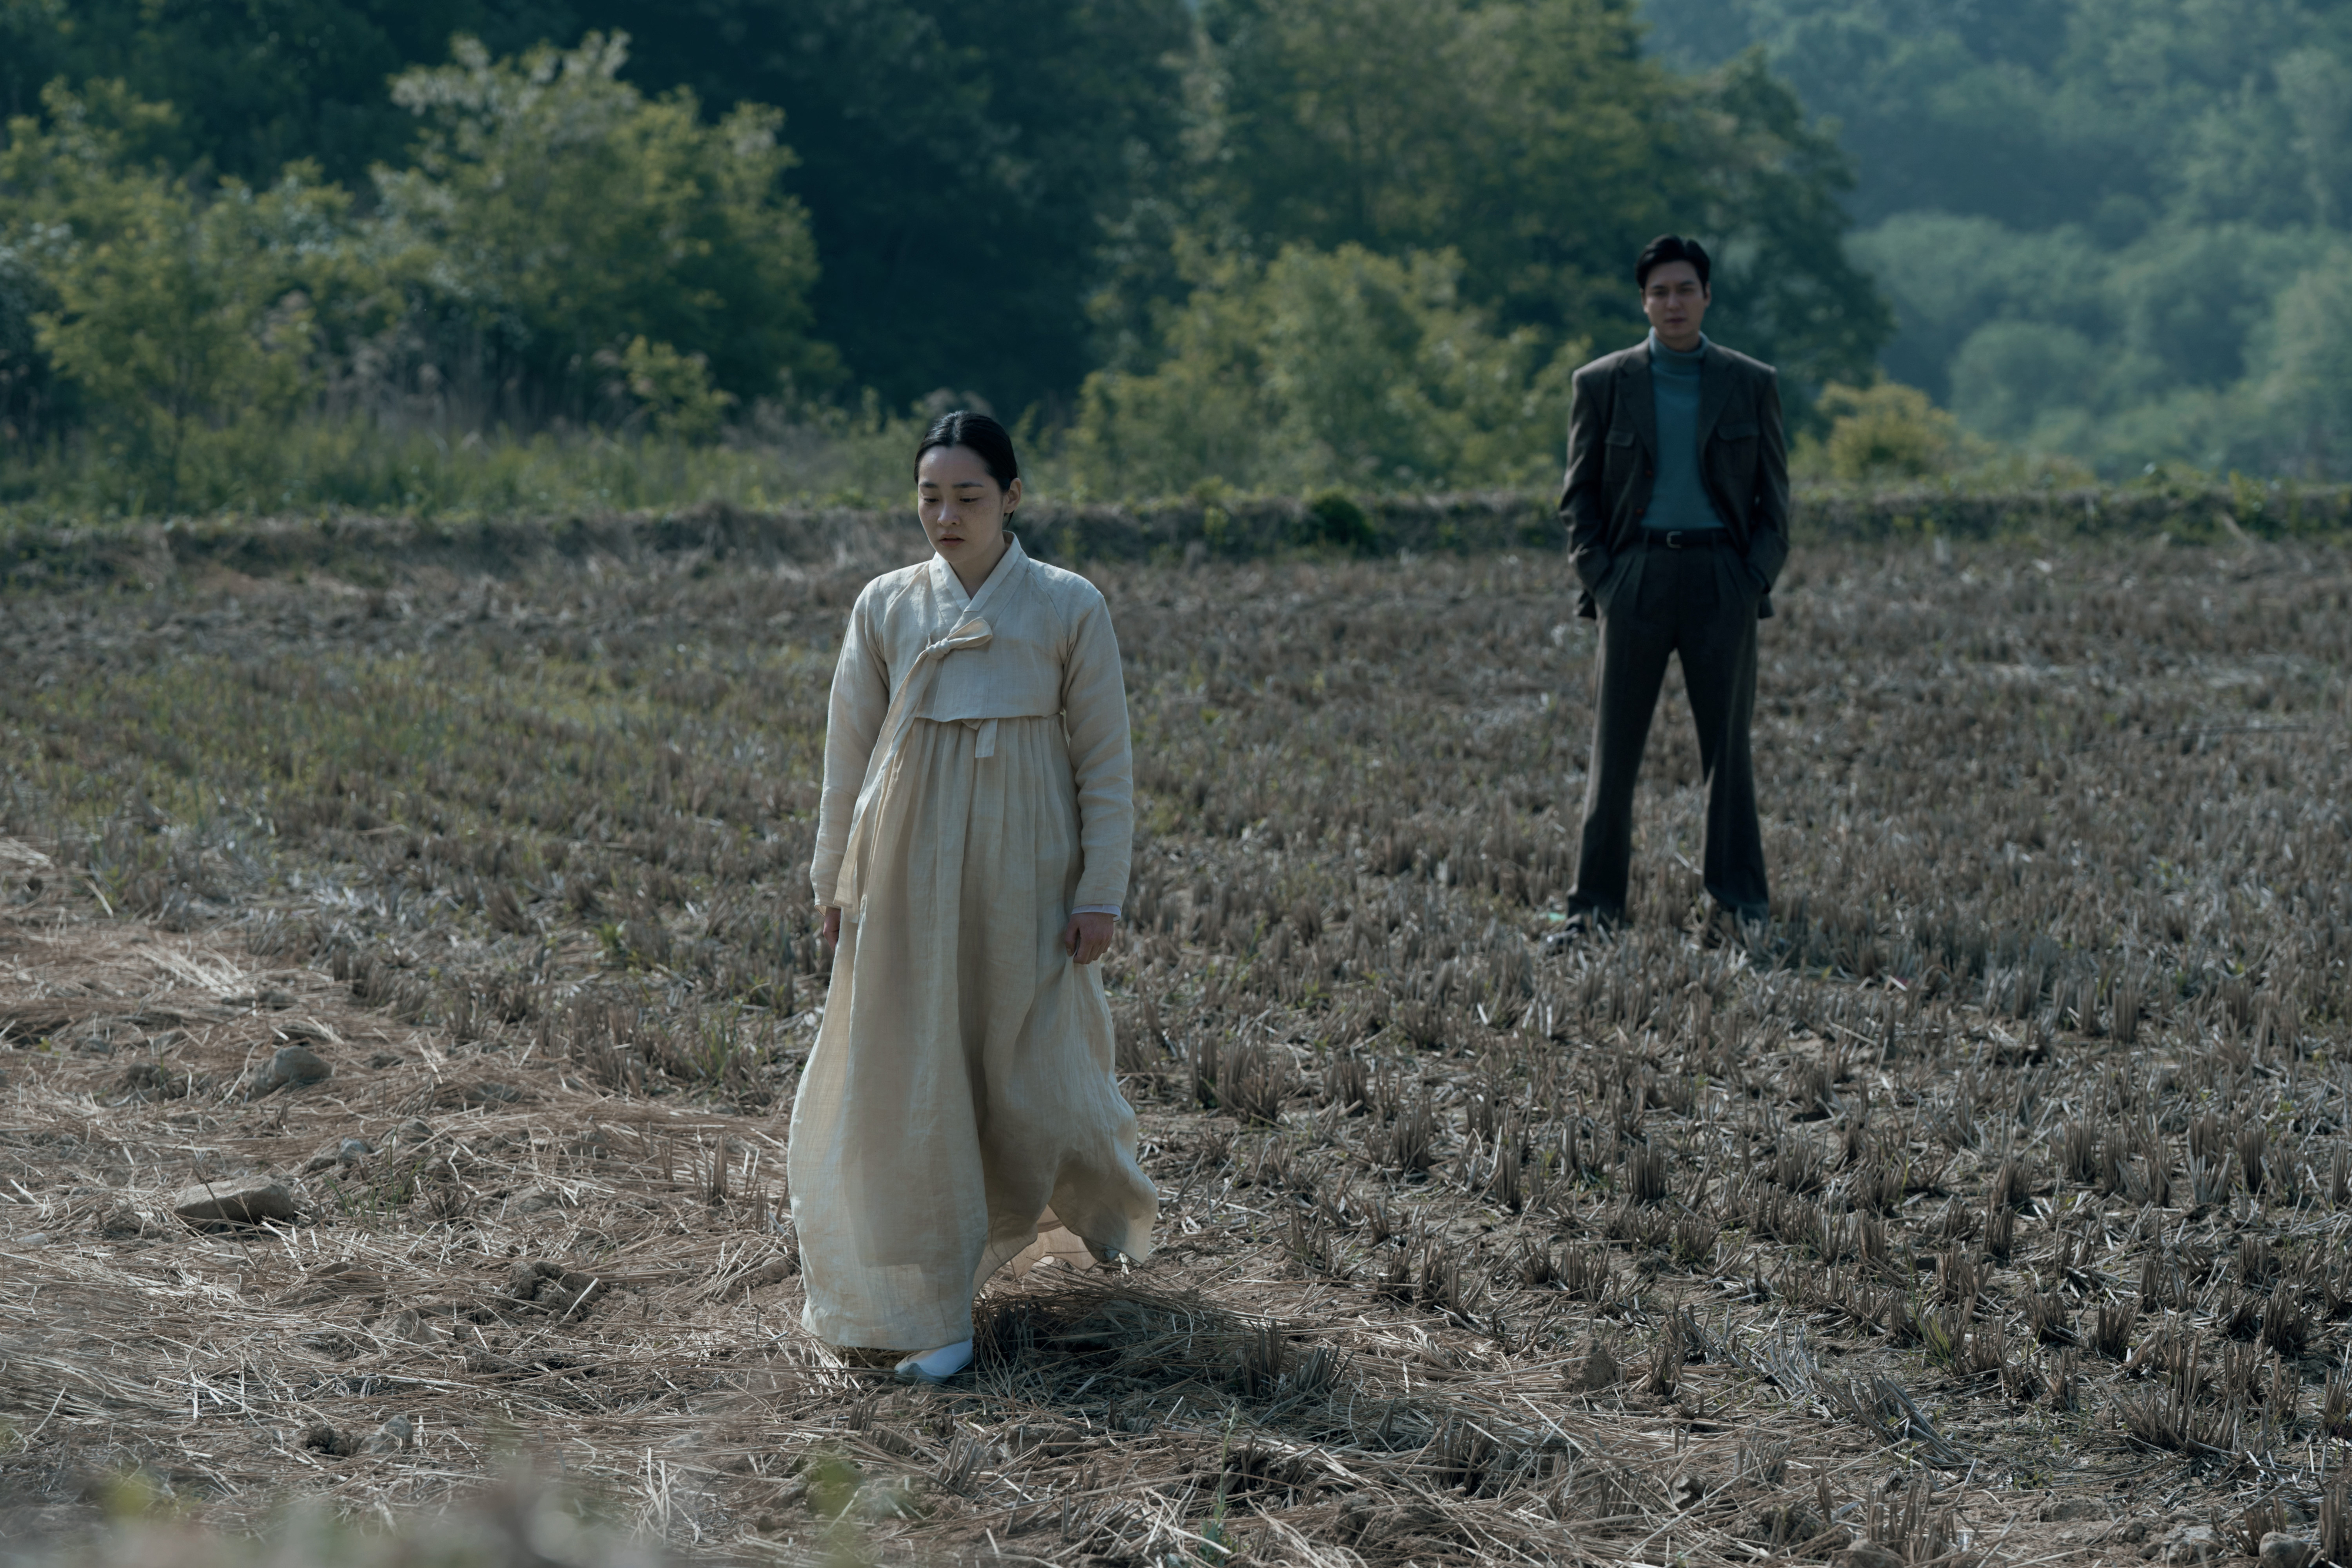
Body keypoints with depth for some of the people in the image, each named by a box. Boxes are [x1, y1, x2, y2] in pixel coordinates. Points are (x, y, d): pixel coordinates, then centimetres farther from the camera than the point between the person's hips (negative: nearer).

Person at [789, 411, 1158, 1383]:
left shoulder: (1068, 608, -2)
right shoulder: (886, 607, 4)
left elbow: (1105, 763, -1)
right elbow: (848, 756, 9)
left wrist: (1102, 893, -6)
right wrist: (834, 882, 7)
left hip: (1023, 871, -2)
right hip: (909, 868, 2)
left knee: (1034, 1068, 3)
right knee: (911, 1078, -1)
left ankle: (1097, 1191, 38)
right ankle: (932, 1307, 7)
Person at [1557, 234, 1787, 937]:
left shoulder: (1752, 385, 6)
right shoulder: (1602, 384, 5)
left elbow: (1774, 499, 8)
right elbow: (1578, 498, 7)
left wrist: (1755, 582, -4)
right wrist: (1601, 581, -4)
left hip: (1722, 581, 0)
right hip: (1635, 579, 0)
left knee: (1728, 746, 4)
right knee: (1614, 748, 1)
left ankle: (1740, 900, 11)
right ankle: (1595, 903, 5)